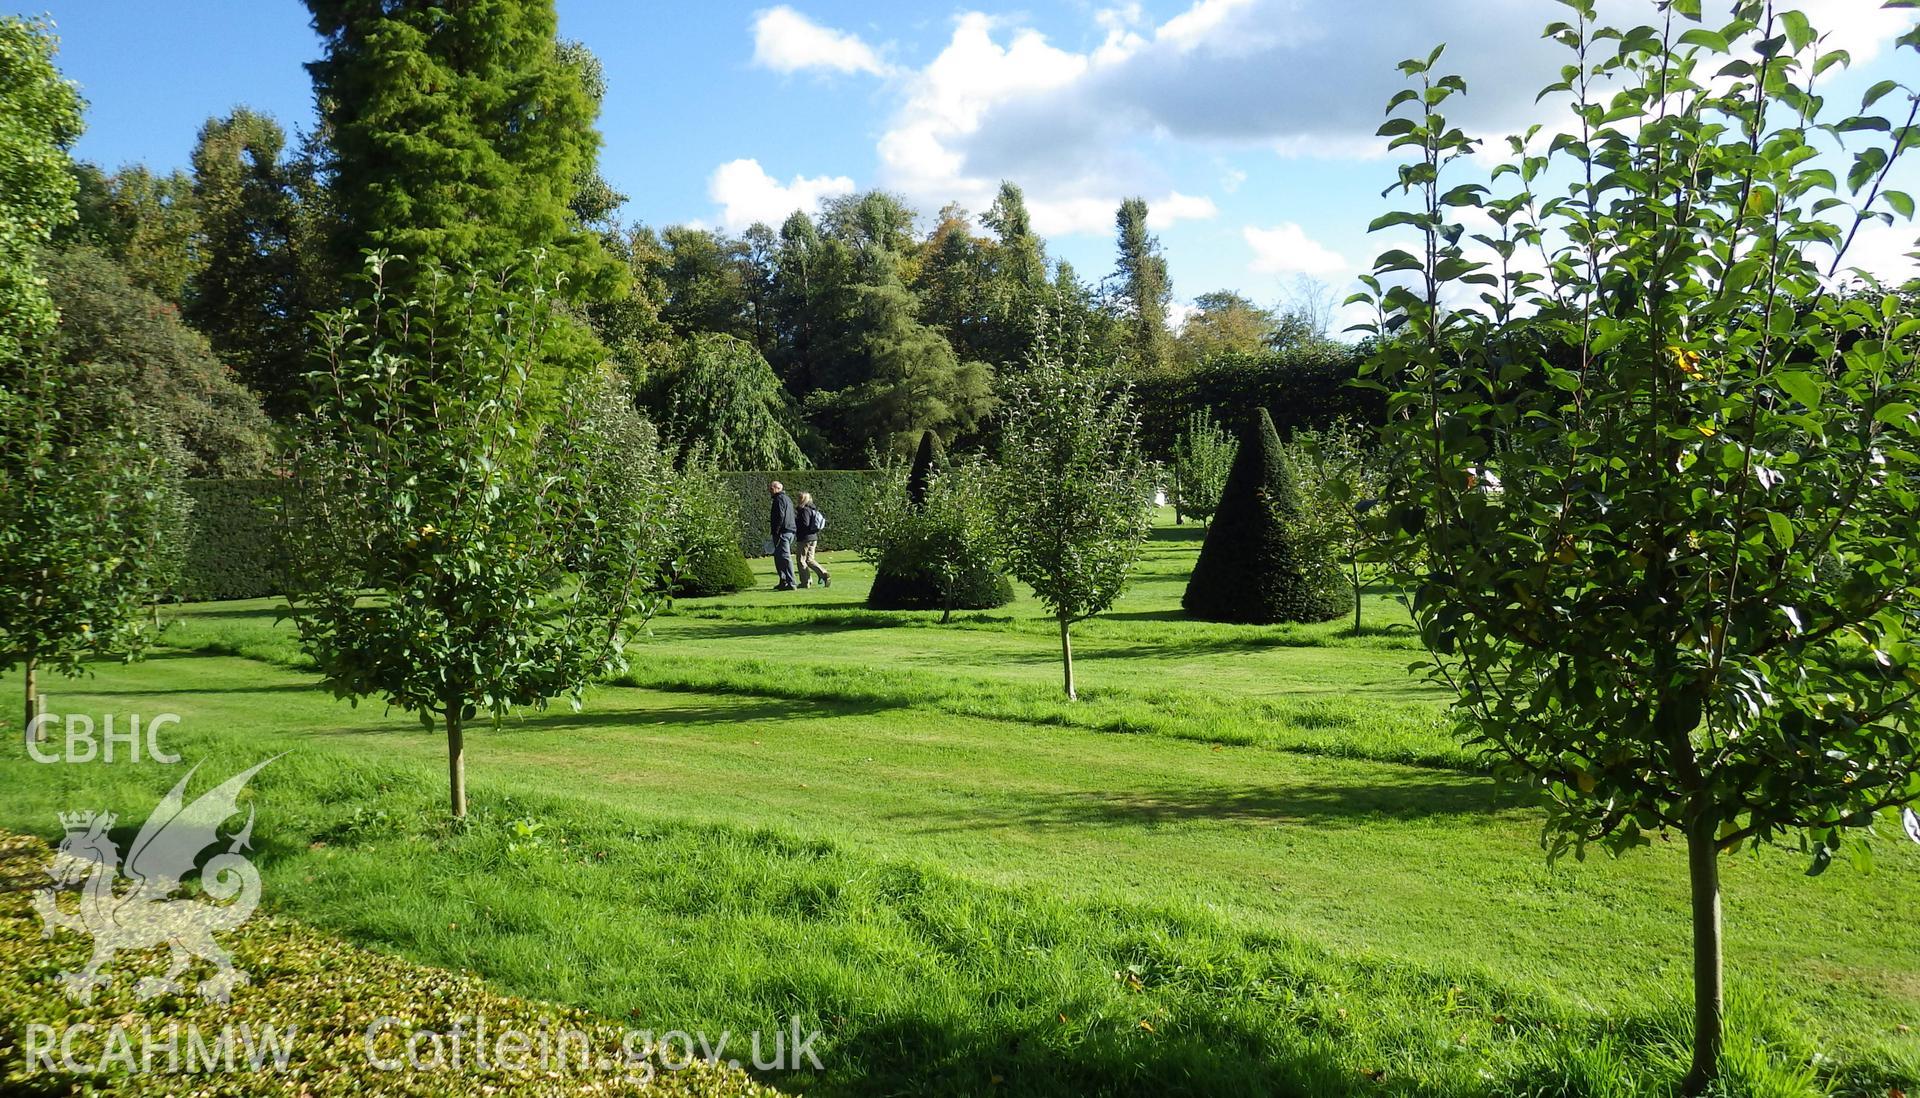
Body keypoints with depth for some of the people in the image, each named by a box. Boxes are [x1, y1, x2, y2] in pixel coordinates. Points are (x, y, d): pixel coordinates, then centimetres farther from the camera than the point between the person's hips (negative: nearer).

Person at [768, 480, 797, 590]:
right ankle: (783, 582, 19)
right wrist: (772, 520, 29)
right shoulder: (787, 499, 21)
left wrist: (776, 532, -19)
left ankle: (791, 583, -14)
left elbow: (780, 516, -19)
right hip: (790, 532, 10)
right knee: (778, 557, 17)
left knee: (784, 558, -10)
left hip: (782, 532, -10)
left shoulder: (779, 499, -10)